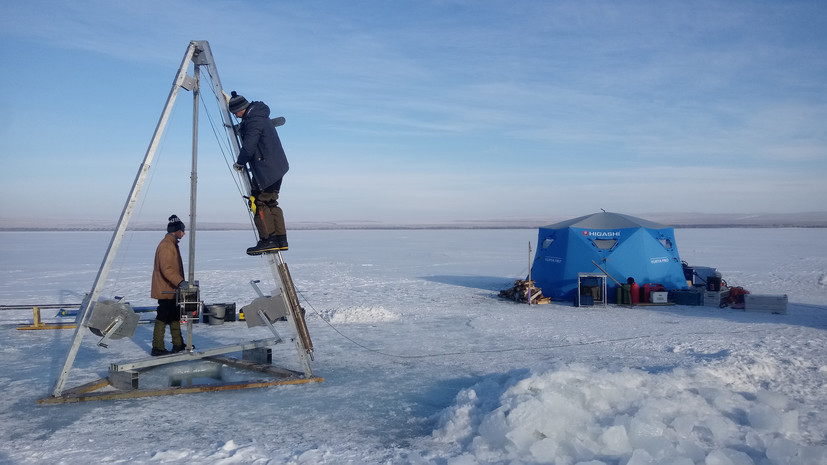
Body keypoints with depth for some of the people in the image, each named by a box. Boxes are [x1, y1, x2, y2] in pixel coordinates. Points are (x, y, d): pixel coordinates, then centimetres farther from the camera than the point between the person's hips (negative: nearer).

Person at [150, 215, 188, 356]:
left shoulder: (172, 244, 16)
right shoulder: (166, 245, -18)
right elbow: (167, 269, -27)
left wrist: (181, 282, 20)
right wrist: (180, 282, -33)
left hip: (171, 290, 11)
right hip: (165, 291, -11)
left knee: (175, 317, 16)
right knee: (163, 318, -5)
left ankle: (178, 345, 25)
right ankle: (157, 348, 1)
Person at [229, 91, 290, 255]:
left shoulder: (254, 121, -18)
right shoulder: (260, 115, 14)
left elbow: (248, 147, -19)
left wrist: (239, 163, -4)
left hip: (266, 170, -10)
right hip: (277, 167, 10)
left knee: (260, 203, -7)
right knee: (270, 203, 12)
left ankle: (268, 240, -9)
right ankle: (280, 239, 11)